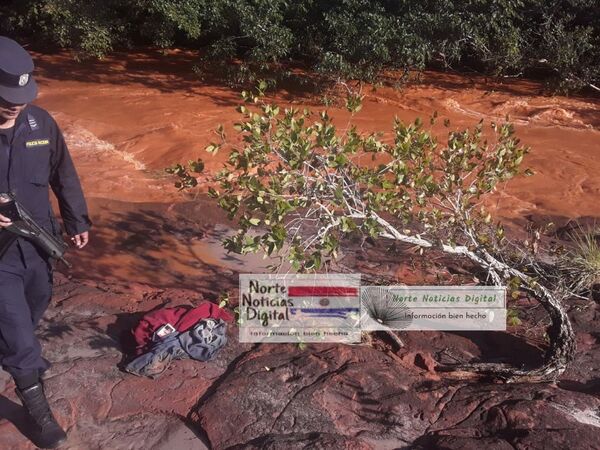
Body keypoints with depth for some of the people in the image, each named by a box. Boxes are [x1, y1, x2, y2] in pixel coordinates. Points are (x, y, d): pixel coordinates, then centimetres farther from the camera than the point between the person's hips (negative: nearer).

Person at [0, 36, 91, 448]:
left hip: (38, 242, 5)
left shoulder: (40, 122, -7)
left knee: (35, 308, 25)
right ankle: (38, 410, 15)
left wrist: (78, 220, 11)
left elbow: (63, 174, 7)